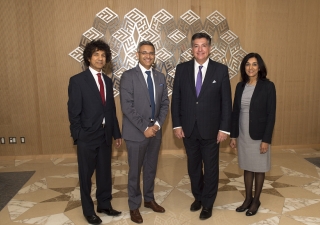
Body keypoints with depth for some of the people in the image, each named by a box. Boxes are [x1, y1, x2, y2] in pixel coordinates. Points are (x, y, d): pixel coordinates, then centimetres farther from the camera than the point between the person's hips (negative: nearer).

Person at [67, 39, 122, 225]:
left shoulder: (108, 81, 10)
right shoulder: (77, 80, -8)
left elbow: (112, 110, 12)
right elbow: (74, 112, -10)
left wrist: (117, 133, 11)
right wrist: (78, 136, -13)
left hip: (106, 135, 5)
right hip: (87, 136, -5)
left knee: (105, 173, 17)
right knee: (86, 175, 10)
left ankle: (104, 204, 35)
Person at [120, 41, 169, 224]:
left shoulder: (160, 77, 8)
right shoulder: (128, 76, -9)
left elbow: (165, 103, 8)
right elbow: (127, 107, -16)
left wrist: (158, 124, -6)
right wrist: (144, 128, -17)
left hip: (155, 131, 5)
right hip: (136, 132, -5)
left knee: (151, 169, 17)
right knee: (135, 171, 8)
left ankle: (149, 199, 37)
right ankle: (134, 206, 26)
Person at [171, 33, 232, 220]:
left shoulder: (221, 70, -4)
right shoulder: (182, 69, 0)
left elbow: (226, 102, -5)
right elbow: (176, 99, 1)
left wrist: (224, 128, -8)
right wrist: (177, 124, -4)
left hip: (211, 129, -2)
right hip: (188, 128, 2)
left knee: (211, 168, 10)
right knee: (193, 166, 17)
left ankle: (208, 204, 28)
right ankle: (198, 197, 38)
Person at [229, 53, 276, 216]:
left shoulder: (268, 86, -10)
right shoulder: (240, 86, 4)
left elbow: (271, 115, -11)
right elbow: (235, 112, 6)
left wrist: (266, 139, -15)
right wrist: (233, 135, 5)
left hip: (259, 135, -4)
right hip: (243, 135, 4)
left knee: (259, 169, 11)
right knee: (247, 168, 15)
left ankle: (256, 201, 27)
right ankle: (248, 199, 30)